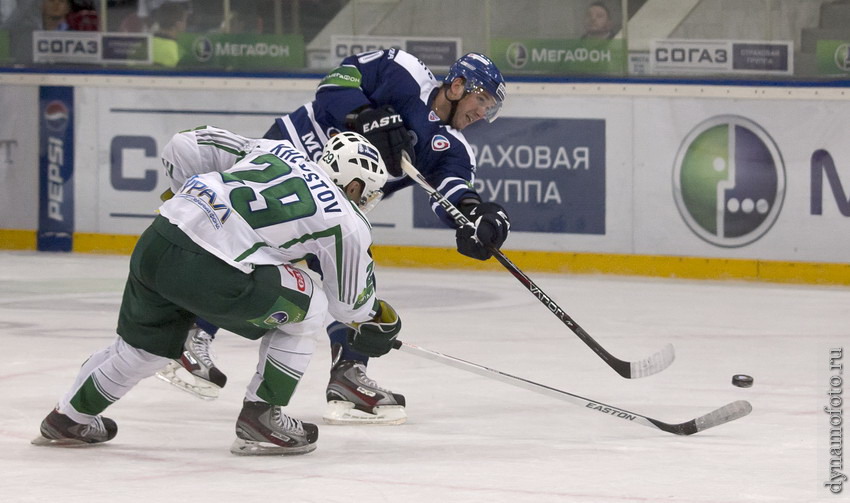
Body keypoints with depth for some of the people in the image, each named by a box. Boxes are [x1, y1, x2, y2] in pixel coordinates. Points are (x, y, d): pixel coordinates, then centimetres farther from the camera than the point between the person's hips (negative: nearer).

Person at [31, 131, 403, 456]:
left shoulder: (276, 150, 21)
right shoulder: (347, 222, 7)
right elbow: (348, 300, 19)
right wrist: (378, 320, 39)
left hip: (154, 243, 7)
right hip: (208, 273, -7)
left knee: (146, 340, 31)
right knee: (307, 308, 14)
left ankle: (69, 418, 47)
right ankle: (259, 418, 14)